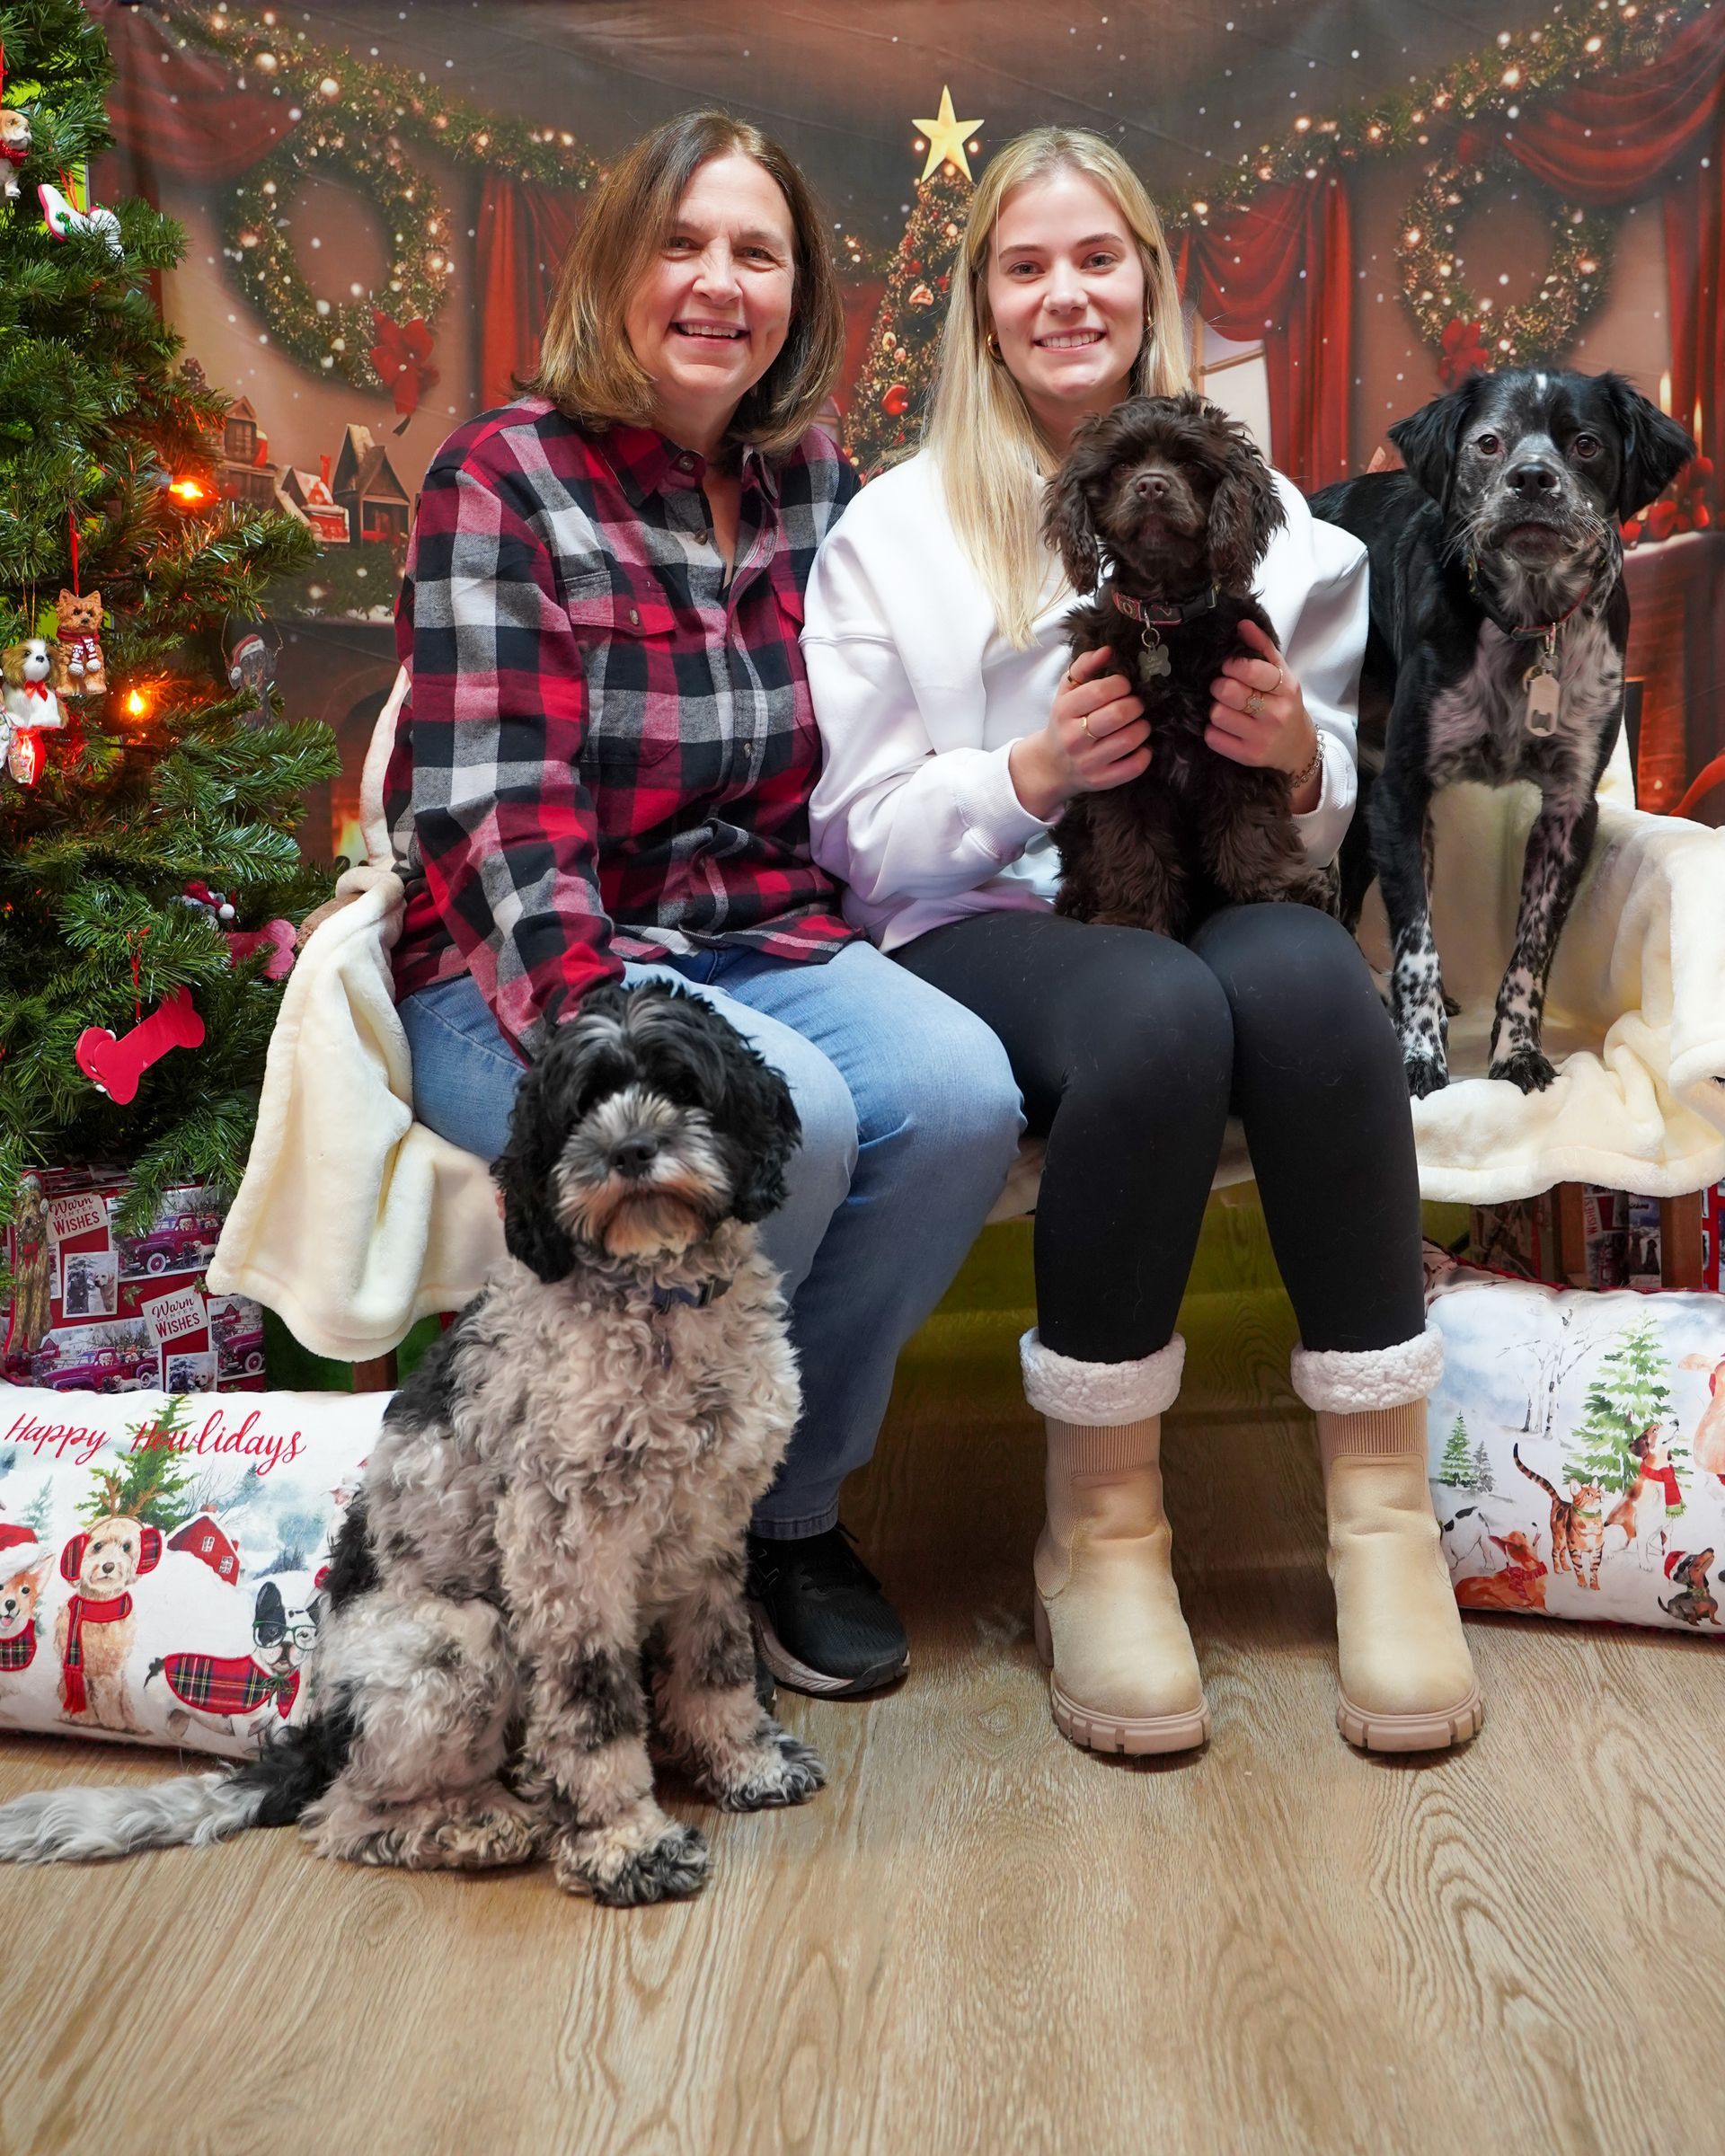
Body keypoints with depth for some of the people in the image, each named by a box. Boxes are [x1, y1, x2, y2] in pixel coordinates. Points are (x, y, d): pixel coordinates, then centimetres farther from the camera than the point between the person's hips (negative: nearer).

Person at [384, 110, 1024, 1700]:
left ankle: (796, 1505, -2)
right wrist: (601, 1021, -29)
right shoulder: (506, 480, -5)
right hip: (529, 968, -5)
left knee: (965, 1091, -24)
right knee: (786, 1115, -33)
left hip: (767, 945, 5)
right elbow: (497, 805, -15)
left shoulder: (816, 484, 11)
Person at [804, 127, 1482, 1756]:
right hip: (981, 931, -2)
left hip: (1216, 900, 2)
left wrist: (1300, 768, -9)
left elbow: (1330, 813, 15)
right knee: (1157, 1010, -36)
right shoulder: (895, 528, 11)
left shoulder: (1260, 510, 18)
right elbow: (861, 829, 4)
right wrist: (1028, 773, -14)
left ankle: (1384, 1503, -25)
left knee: (1304, 977, -34)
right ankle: (1101, 1524, -22)